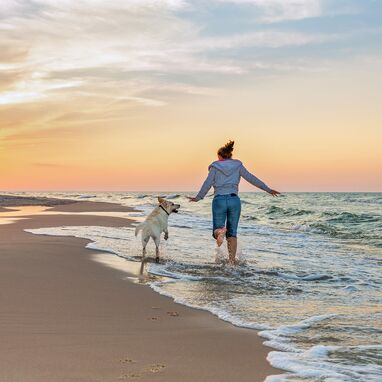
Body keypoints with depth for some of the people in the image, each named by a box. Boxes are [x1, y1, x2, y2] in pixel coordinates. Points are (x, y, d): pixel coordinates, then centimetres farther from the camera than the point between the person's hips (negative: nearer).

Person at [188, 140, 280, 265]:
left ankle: (220, 231, -31)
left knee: (217, 230, 7)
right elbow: (251, 178, 6)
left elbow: (208, 184, -2)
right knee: (232, 233, 9)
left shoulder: (215, 167, 6)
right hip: (234, 200, 2)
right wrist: (268, 189, 9)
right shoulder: (237, 165, 10)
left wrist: (198, 198, 6)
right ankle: (232, 261, -2)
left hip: (219, 200, -1)